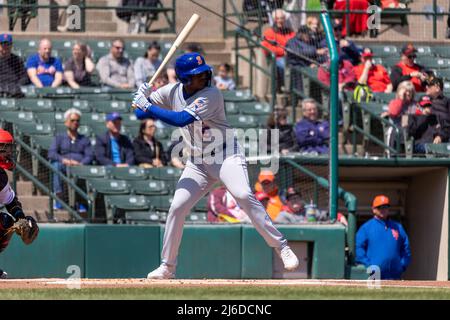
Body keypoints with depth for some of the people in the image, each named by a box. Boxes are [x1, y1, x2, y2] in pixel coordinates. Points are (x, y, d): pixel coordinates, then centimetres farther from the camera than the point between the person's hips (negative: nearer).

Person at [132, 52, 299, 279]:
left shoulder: (211, 95, -20)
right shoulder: (173, 92, -1)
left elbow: (182, 119, -30)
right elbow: (140, 113, 4)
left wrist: (149, 107, -27)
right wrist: (144, 98, -19)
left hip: (225, 156, -5)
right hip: (197, 163, 5)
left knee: (243, 196, -26)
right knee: (177, 208, -5)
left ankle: (280, 246, -21)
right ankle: (167, 267, 7)